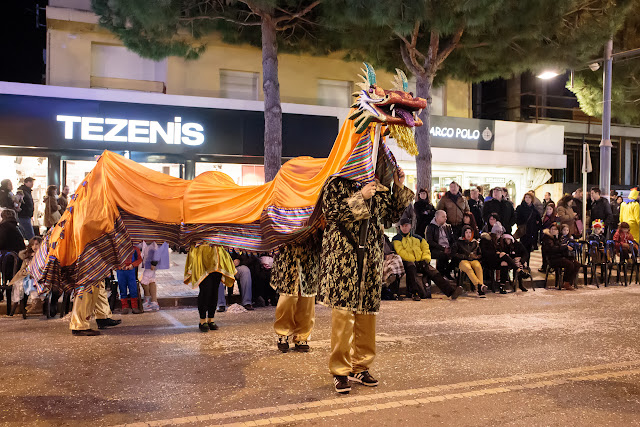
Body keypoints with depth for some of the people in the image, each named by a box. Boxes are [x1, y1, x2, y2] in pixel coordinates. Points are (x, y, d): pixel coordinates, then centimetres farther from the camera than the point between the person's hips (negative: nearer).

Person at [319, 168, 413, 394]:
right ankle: (340, 371, 1)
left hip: (370, 258, 6)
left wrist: (399, 187, 13)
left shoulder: (377, 189, 16)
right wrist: (360, 197, -14)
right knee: (343, 313, -8)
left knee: (367, 312, 7)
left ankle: (360, 366, 19)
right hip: (342, 258, -6)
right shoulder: (336, 184, 1)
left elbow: (393, 214, 22)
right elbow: (332, 212, -12)